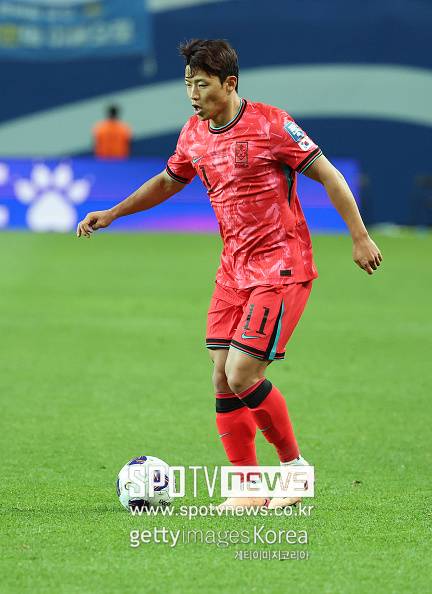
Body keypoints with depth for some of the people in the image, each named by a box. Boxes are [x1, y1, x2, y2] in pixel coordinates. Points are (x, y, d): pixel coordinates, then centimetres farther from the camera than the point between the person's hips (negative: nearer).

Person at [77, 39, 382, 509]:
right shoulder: (194, 135, 6)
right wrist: (112, 214, 21)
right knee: (222, 379, 0)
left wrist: (359, 237, -12)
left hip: (281, 268, -7)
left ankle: (294, 465, 5)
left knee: (243, 375, -14)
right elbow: (168, 181, 25)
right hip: (234, 269, 7)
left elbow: (328, 175, -10)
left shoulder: (270, 123, -13)